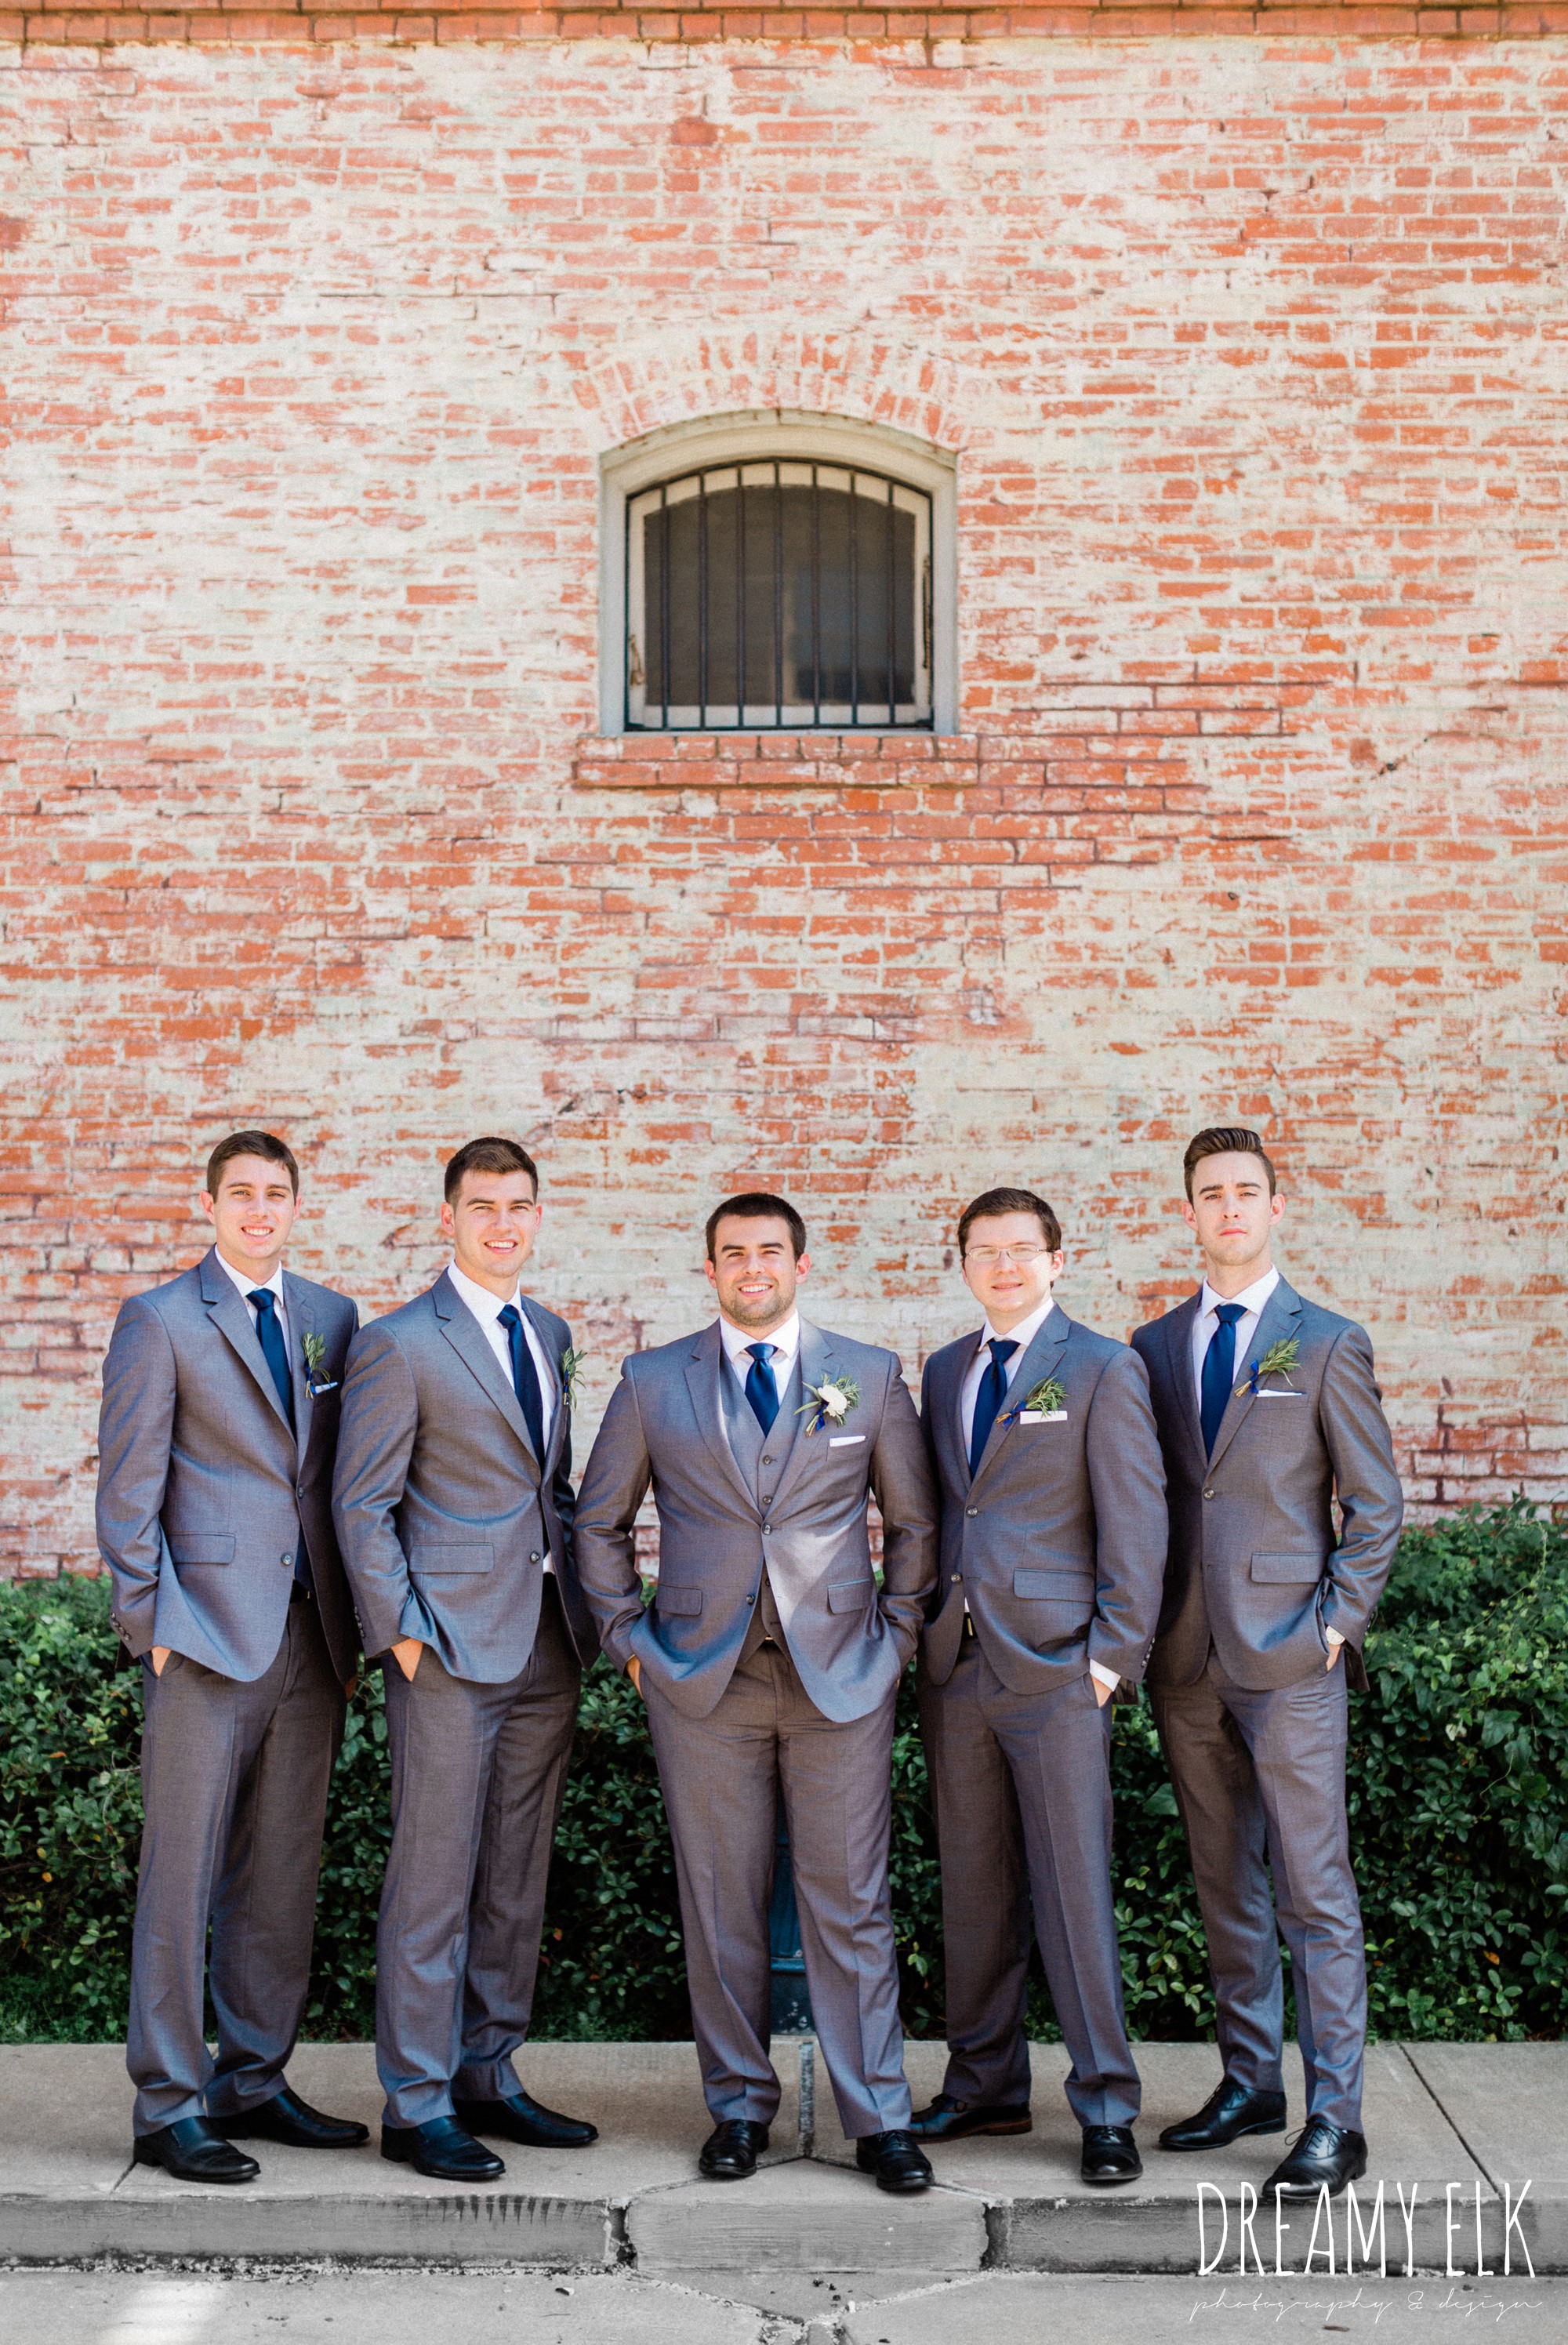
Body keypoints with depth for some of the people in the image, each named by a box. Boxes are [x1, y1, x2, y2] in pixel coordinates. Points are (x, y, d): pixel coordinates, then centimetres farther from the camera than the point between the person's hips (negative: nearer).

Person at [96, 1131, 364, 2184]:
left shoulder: (331, 1319, 13)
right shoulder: (159, 1321, -1)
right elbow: (129, 1489, -3)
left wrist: (352, 1622, 10)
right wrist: (153, 1623, -8)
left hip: (312, 1634, 5)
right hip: (209, 1634, -5)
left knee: (286, 1873, 10)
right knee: (184, 1872, -1)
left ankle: (255, 2083, 22)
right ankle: (169, 2107, 8)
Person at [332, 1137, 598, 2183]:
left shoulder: (551, 1334, 14)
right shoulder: (401, 1345, -6)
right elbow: (362, 1505, -6)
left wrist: (588, 1600, 12)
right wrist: (400, 1632, -12)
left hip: (548, 1644, 7)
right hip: (452, 1645, -6)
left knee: (518, 1879, 12)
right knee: (435, 1879, -1)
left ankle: (489, 2076, 23)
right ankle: (417, 2105, 8)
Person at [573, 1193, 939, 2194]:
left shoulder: (872, 1376, 5)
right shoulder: (653, 1383, 6)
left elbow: (917, 1521, 13)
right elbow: (600, 1521, 14)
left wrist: (897, 1632, 6)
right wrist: (629, 1636, 7)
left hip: (840, 1674, -1)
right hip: (704, 1681, 1)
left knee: (852, 1902, 1)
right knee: (722, 1903, 6)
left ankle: (880, 2118, 10)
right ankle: (740, 2107, 20)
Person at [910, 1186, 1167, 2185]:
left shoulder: (1104, 1368, -4)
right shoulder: (945, 1370, 14)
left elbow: (1135, 1521, -7)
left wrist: (1114, 1653, -11)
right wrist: (920, 1630, 11)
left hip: (1055, 1664, -6)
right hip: (956, 1661, 6)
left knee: (1073, 1887, -3)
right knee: (974, 1887, 12)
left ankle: (1107, 2109, 8)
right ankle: (985, 2087, 24)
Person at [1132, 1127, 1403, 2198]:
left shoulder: (1329, 1344, 0)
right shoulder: (1155, 1347, 11)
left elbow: (1376, 1506, 1)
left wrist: (1336, 1624, -8)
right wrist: (1141, 1632, 6)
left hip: (1290, 1663, -4)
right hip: (1188, 1662, 4)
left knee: (1314, 1894, -3)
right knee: (1226, 1888, 13)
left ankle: (1335, 2120, 3)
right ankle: (1250, 2084, 24)